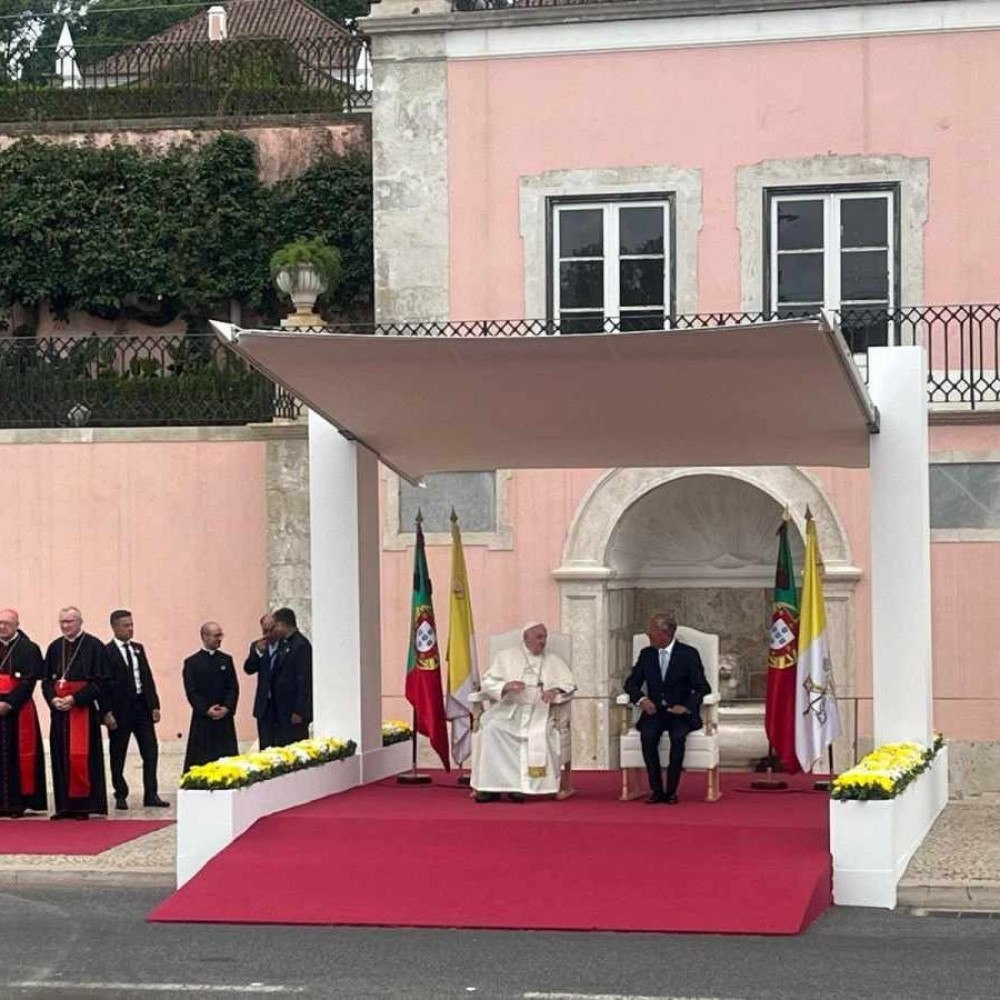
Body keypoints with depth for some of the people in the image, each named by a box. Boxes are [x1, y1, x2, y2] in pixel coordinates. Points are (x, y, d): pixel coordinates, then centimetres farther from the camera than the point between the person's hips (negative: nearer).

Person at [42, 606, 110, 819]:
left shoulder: (94, 646, -5)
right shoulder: (54, 647, 12)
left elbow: (101, 681, -9)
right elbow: (47, 680, 12)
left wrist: (75, 698, -16)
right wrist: (53, 699, -7)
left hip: (84, 708, -5)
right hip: (59, 709, 5)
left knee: (80, 756, -9)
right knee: (61, 757, 4)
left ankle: (83, 803, -3)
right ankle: (65, 805, 8)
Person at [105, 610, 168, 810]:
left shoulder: (138, 649, 12)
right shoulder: (107, 652, -7)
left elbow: (147, 677, 13)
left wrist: (154, 705, 7)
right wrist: (107, 713, -14)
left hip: (142, 705, 5)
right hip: (120, 709, -5)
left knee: (150, 752, 0)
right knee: (118, 755, 4)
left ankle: (151, 795, 4)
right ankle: (121, 796, 13)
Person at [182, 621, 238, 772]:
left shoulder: (226, 660, 11)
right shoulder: (192, 662, 1)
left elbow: (233, 688, 6)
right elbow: (191, 692, -4)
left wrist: (227, 708, -10)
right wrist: (206, 710, -15)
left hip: (225, 718, 3)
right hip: (202, 718, -3)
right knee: (200, 760, -3)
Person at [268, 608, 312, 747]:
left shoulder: (301, 645, -14)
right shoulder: (283, 644, 14)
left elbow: (304, 680, -17)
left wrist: (299, 712, -18)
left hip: (294, 713, -9)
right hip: (280, 712, 9)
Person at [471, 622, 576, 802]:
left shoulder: (553, 662, 21)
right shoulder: (505, 657, 18)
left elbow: (569, 685, 11)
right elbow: (487, 682, 9)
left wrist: (555, 691, -11)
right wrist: (506, 686, -11)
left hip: (538, 711, 0)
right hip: (507, 709, 0)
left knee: (539, 735, -33)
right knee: (491, 730, -32)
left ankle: (521, 785, -25)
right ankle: (490, 786, -28)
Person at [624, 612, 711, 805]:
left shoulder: (689, 654, 0)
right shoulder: (646, 654, 11)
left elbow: (702, 688, -3)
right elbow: (631, 683, 12)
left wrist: (687, 707, -19)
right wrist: (641, 699, -9)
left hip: (680, 713, -3)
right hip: (654, 712, 3)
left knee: (678, 736, -33)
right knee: (647, 736, -29)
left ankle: (671, 790, -24)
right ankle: (656, 789, -23)